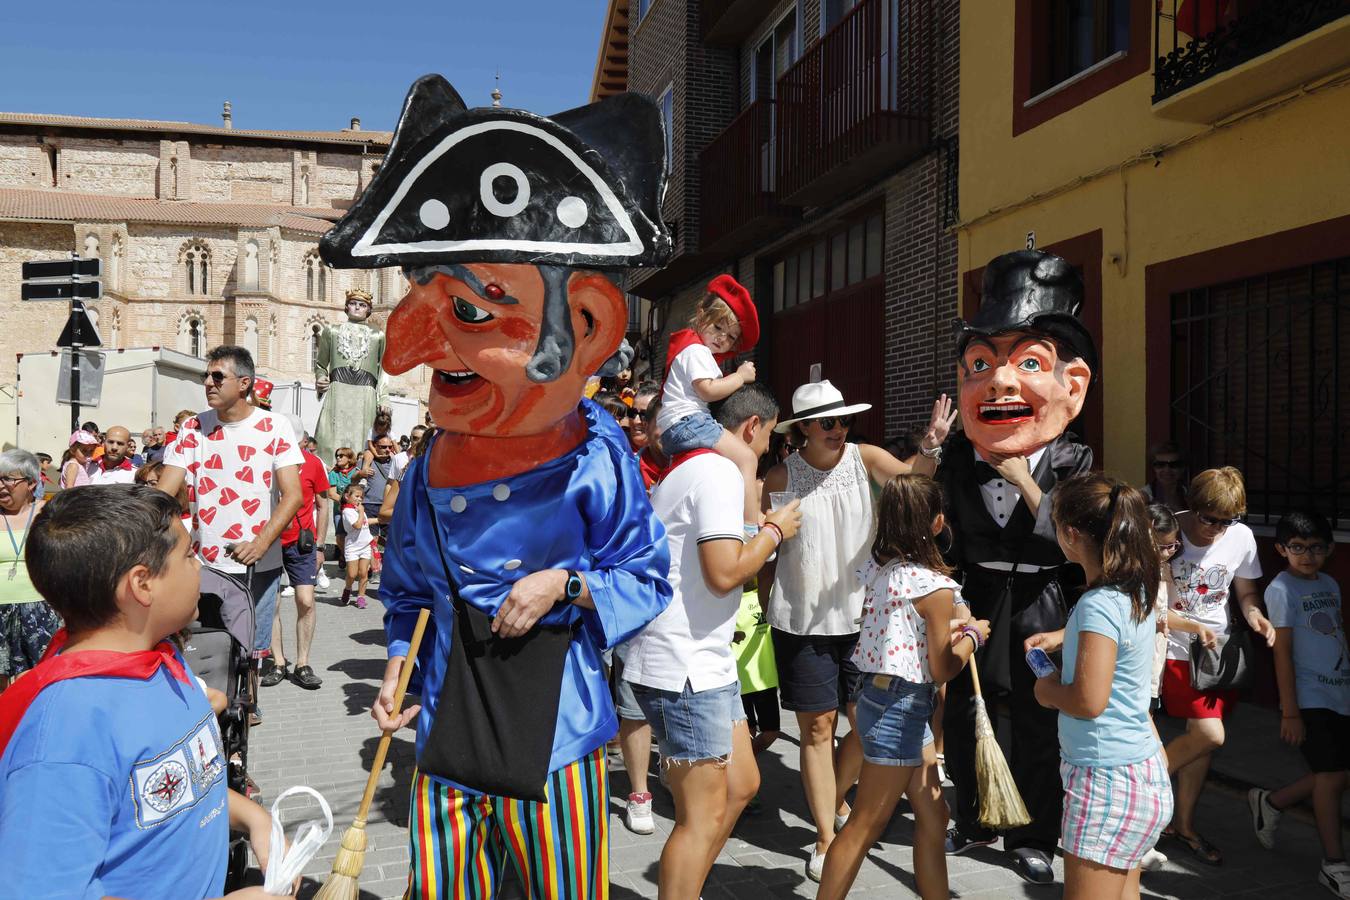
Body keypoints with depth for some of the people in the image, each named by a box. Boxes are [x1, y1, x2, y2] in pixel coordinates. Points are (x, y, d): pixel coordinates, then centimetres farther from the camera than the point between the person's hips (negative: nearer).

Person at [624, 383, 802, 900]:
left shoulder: (687, 469, 18)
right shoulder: (720, 472, -15)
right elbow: (725, 573, -23)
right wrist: (775, 531, -8)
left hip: (703, 661, 11)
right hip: (684, 667, -11)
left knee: (740, 786, 17)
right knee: (704, 816, -2)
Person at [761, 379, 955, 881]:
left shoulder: (864, 459, -4)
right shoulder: (781, 478, -8)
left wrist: (931, 448, -40)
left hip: (862, 616, 2)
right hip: (801, 622, -2)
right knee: (818, 728, 4)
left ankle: (834, 801, 34)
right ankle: (826, 837, 18)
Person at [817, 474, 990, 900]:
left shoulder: (877, 566, 2)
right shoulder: (935, 586, -20)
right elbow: (941, 670, -12)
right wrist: (972, 635, 3)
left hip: (878, 694, 8)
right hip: (899, 708, -8)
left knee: (933, 818, 19)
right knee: (864, 827, 4)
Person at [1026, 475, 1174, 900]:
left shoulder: (1099, 604, -22)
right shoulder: (1135, 589, 5)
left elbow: (1088, 701, -27)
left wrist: (1048, 690, -8)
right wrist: (1062, 636, 20)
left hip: (1107, 781, -9)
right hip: (1142, 769, 9)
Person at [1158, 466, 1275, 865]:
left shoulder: (1241, 537, -4)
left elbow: (1245, 593, 9)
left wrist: (1256, 618, -12)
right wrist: (1193, 626, -25)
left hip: (1218, 651, 5)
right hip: (1176, 651, -5)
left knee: (1200, 737, 9)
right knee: (1209, 735, -13)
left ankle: (1183, 825, 25)